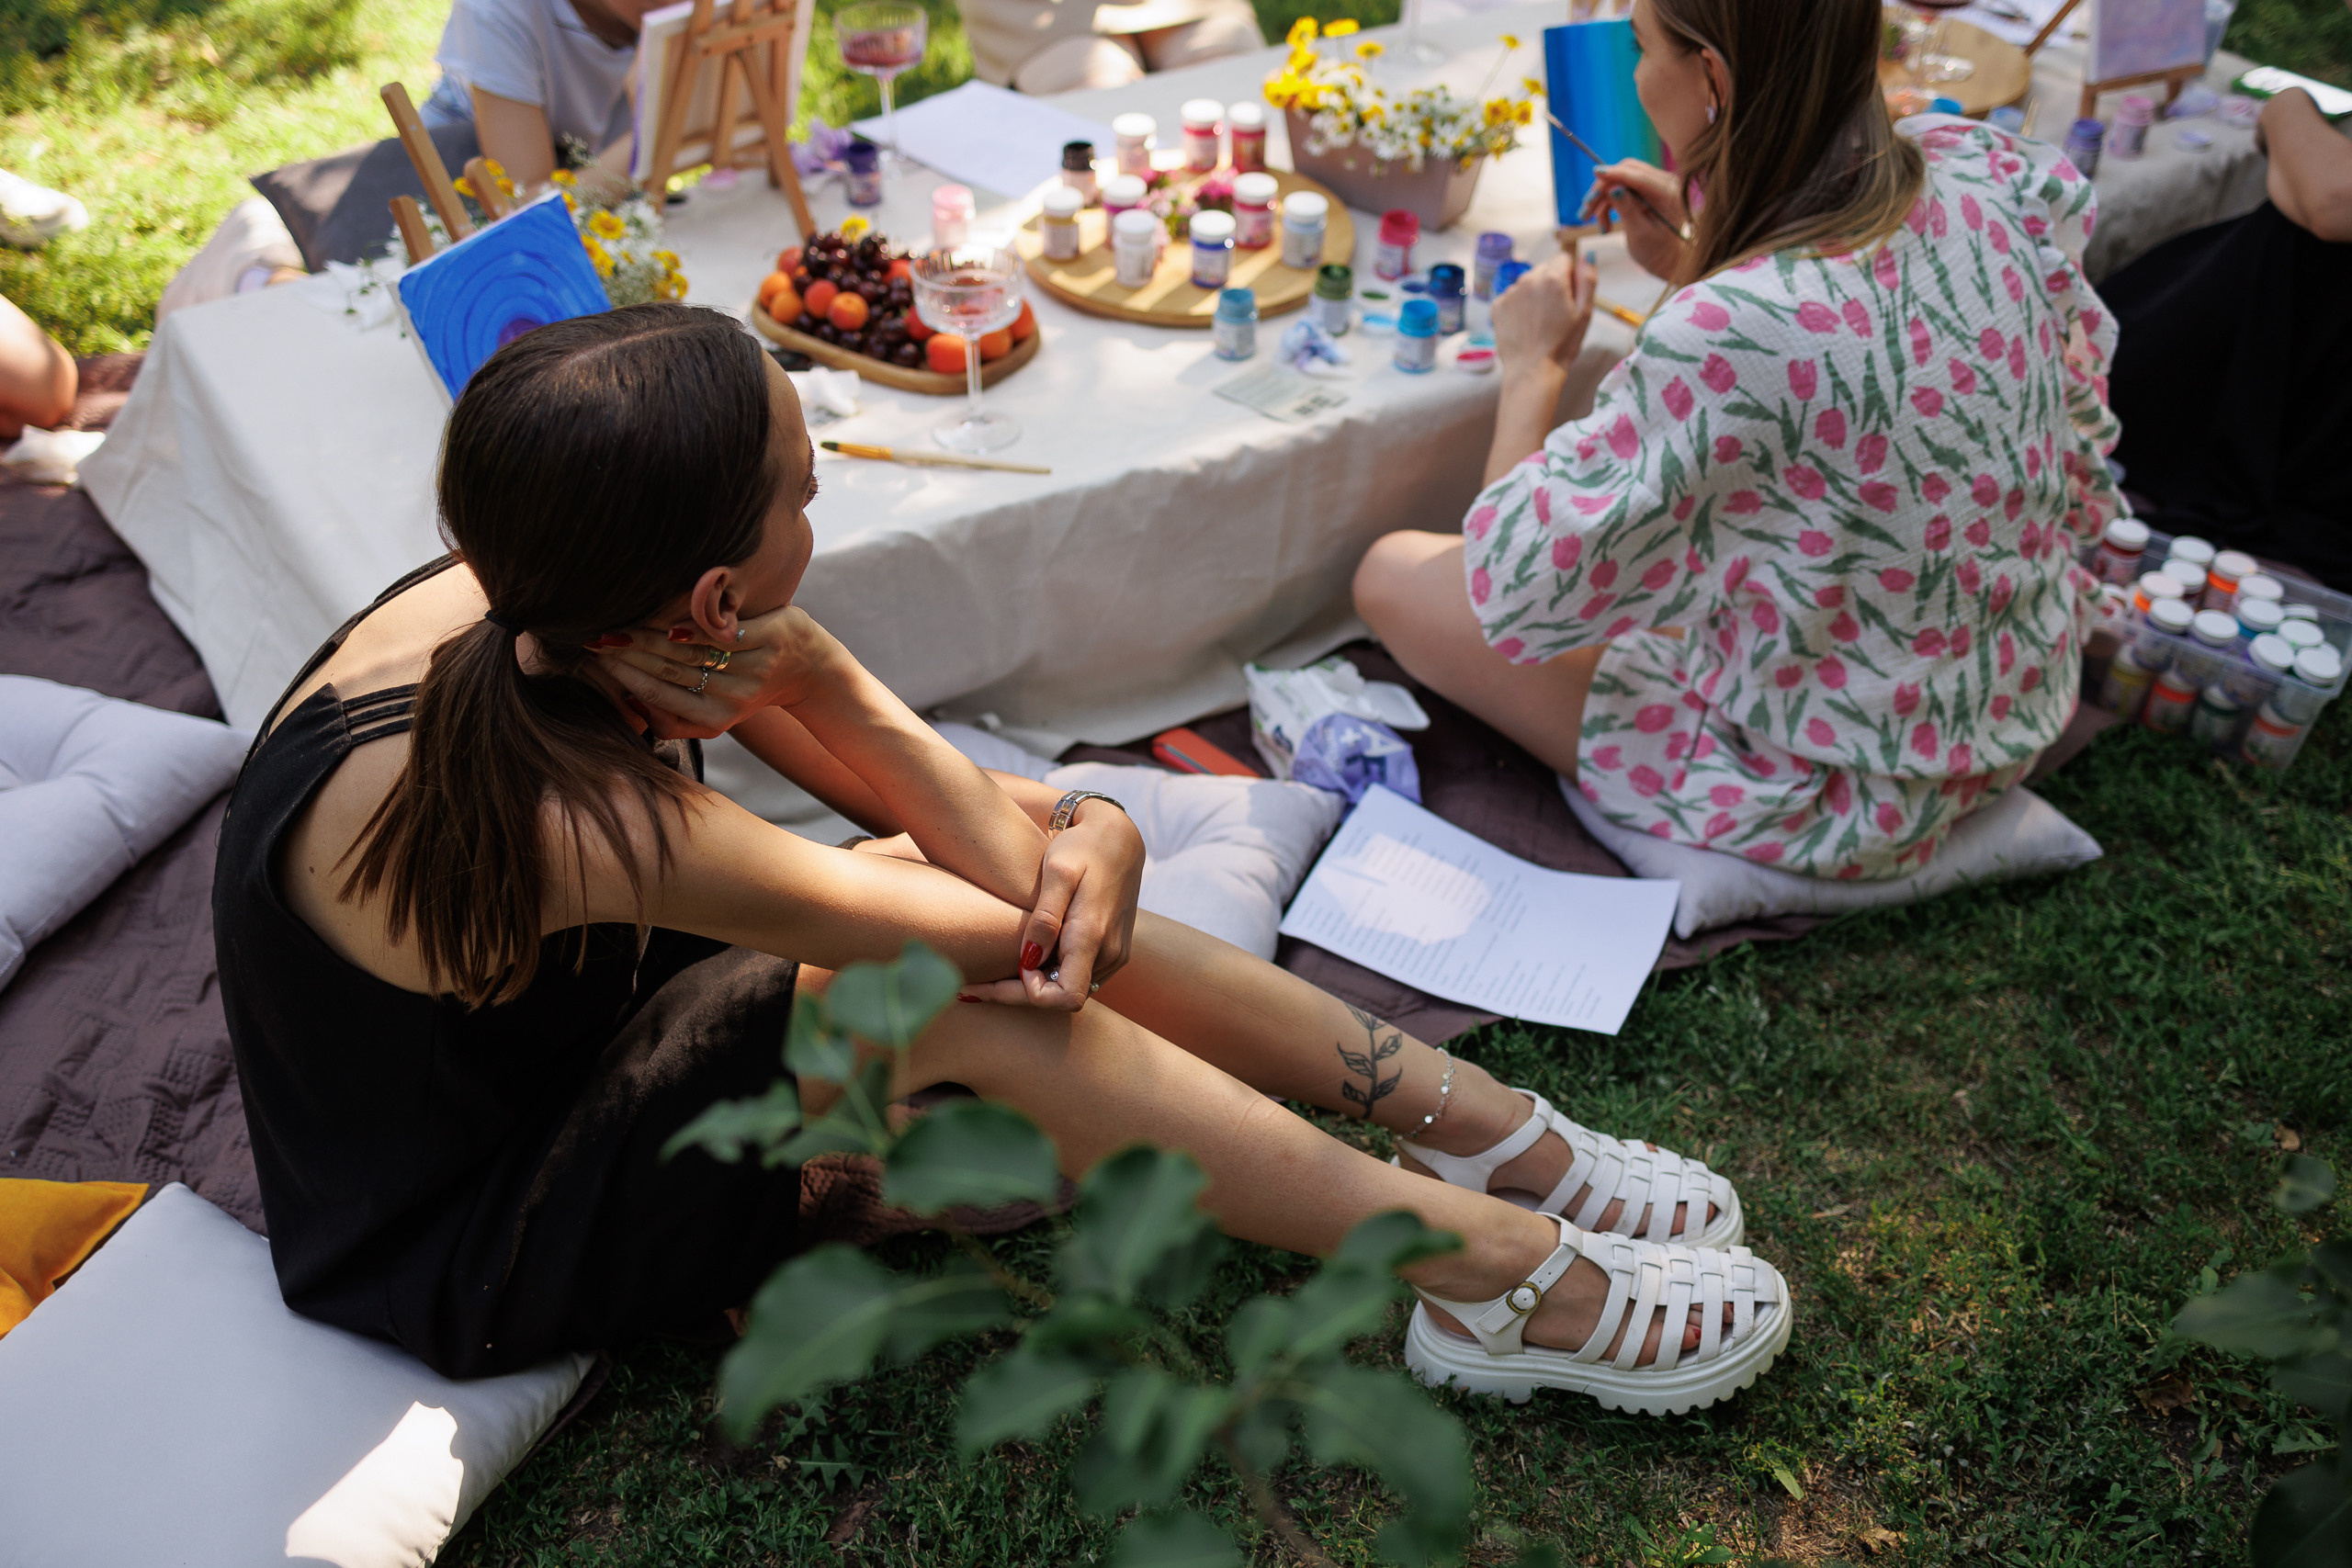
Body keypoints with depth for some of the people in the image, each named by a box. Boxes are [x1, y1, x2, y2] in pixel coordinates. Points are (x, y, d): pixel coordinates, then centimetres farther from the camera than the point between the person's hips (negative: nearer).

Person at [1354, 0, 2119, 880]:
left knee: (1394, 576, 1)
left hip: (1848, 800, -8)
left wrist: (1533, 366, -9)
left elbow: (1517, 596, -23)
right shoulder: (1980, 173, -10)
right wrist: (1691, 266, 6)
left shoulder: (1730, 337, -34)